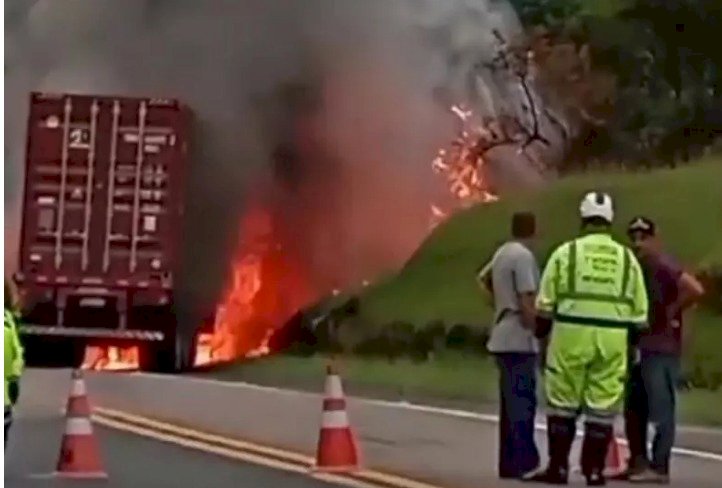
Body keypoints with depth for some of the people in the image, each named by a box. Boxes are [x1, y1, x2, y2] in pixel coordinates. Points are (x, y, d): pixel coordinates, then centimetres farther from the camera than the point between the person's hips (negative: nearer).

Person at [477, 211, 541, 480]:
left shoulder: (502, 253, 13)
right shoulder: (523, 256, -15)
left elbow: (484, 278, 31)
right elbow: (526, 301, -19)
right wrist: (536, 328, -13)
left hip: (503, 337, 9)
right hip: (519, 339, -9)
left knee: (510, 402, 12)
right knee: (522, 402, -9)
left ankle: (509, 462, 15)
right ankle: (523, 462, -11)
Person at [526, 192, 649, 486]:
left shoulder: (566, 252, 1)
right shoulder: (627, 258, 8)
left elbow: (545, 304, 2)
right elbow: (639, 313, 9)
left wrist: (541, 332, 15)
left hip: (571, 336, -2)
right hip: (612, 340, 2)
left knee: (563, 403, 7)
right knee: (602, 407, 6)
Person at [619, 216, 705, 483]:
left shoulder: (664, 266, -13)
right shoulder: (635, 267, 14)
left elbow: (696, 289, -26)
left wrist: (673, 311, -14)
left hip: (661, 348, -9)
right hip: (639, 346, 9)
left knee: (661, 409, -6)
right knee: (634, 409, 13)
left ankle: (659, 467, -3)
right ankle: (638, 462, 21)